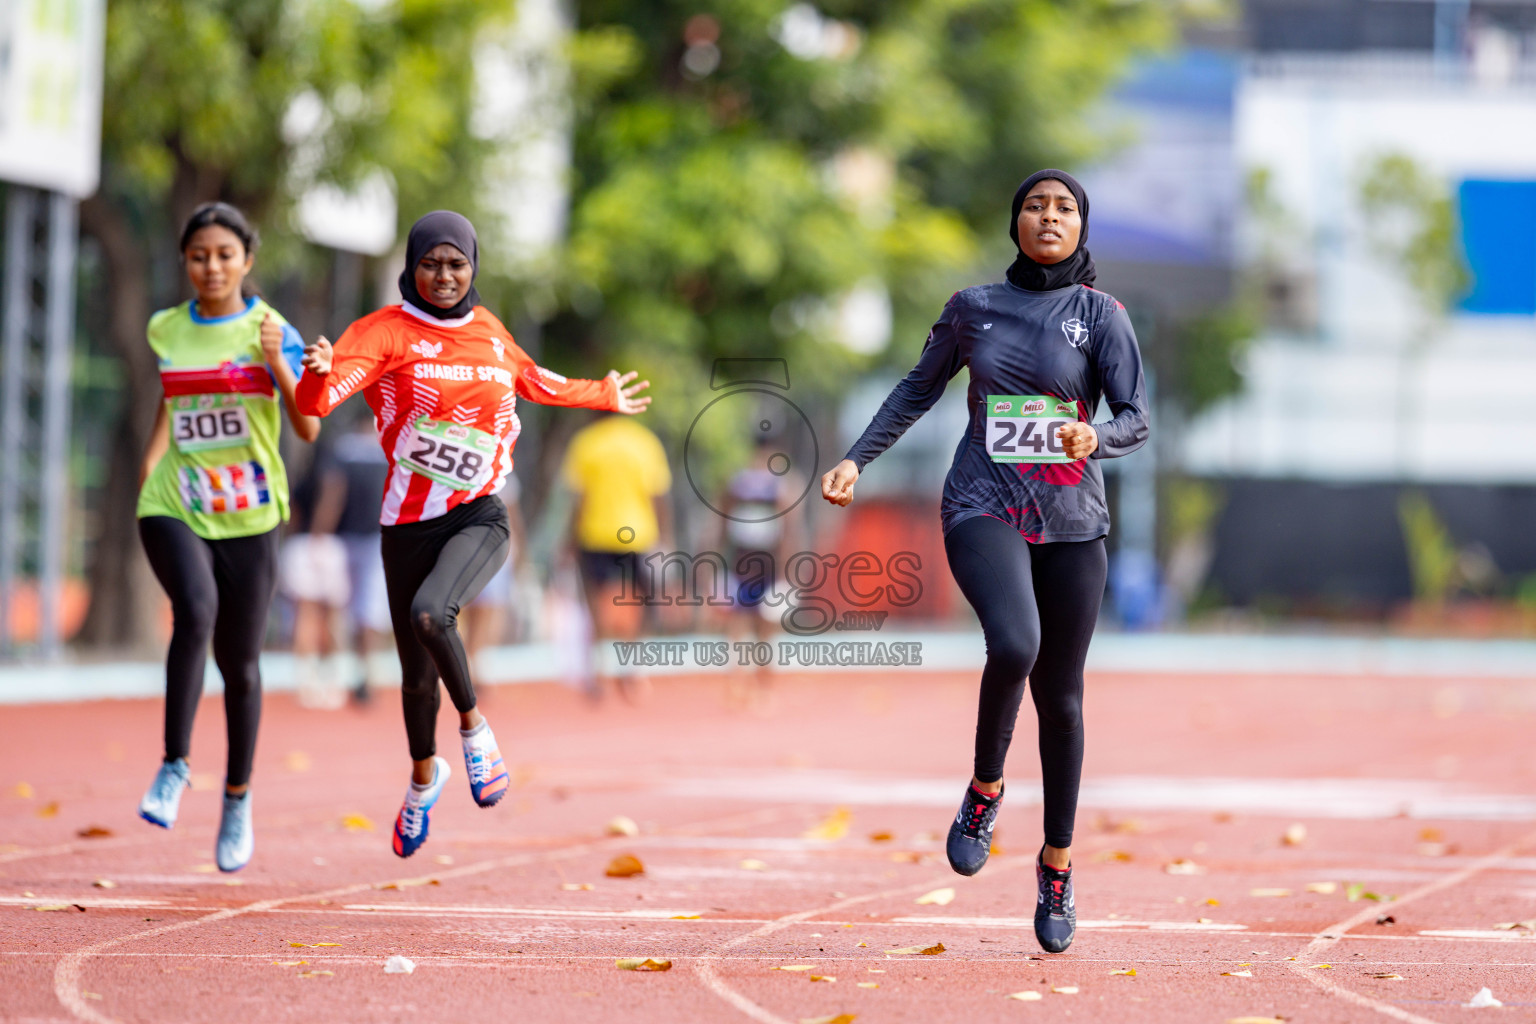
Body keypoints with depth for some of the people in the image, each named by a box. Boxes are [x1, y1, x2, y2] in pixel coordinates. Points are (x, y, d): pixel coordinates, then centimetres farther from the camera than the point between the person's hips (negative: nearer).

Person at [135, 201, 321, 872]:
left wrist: (277, 363, -23)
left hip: (249, 516, 0)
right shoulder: (167, 330, 6)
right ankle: (175, 765, -22)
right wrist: (153, 455, 9)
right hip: (174, 508, 0)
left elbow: (308, 429, -9)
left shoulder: (273, 332, -2)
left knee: (238, 662, 7)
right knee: (196, 609, -30)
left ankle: (237, 799, 26)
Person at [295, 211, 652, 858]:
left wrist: (602, 396, 44)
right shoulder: (386, 332, -5)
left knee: (429, 614, -31)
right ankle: (424, 775, 40)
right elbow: (318, 401, -21)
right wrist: (319, 372, -44)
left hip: (479, 519, 0)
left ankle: (473, 726, -7)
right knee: (417, 674, 9)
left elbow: (533, 382, 30)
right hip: (407, 527, 0)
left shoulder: (487, 330, 8)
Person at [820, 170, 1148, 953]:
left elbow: (1135, 419, -5)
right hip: (984, 508, -1)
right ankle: (985, 789, -3)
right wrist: (857, 459, 8)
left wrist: (1097, 438, -27)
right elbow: (919, 390, 18)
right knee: (1013, 646, -29)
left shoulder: (1100, 315, 2)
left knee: (1059, 697, 5)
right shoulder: (973, 308, 7)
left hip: (1070, 521, 1)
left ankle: (1057, 867, 22)